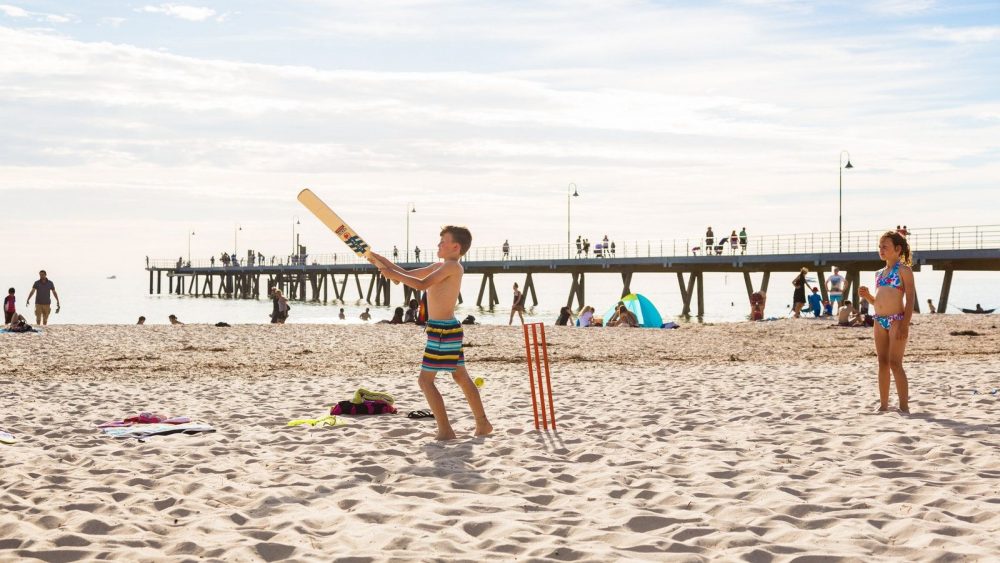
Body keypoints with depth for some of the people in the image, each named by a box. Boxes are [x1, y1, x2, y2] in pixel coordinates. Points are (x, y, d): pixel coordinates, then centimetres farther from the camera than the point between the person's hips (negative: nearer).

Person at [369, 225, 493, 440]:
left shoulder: (452, 266, -14)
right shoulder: (441, 267, 15)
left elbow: (422, 284, -24)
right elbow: (409, 274, 19)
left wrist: (393, 274, -20)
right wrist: (384, 263, 11)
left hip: (442, 331, -10)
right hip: (448, 328, 10)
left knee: (426, 379, -6)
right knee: (461, 377, 17)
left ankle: (445, 430, -5)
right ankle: (483, 423, 24)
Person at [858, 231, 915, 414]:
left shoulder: (903, 270, -3)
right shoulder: (879, 273, 17)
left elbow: (910, 298, -9)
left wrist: (905, 324, -18)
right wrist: (867, 296, 2)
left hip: (896, 320, -7)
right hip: (879, 321, 7)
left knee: (895, 363, -10)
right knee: (882, 363, 8)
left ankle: (904, 405, -7)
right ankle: (883, 404, 13)